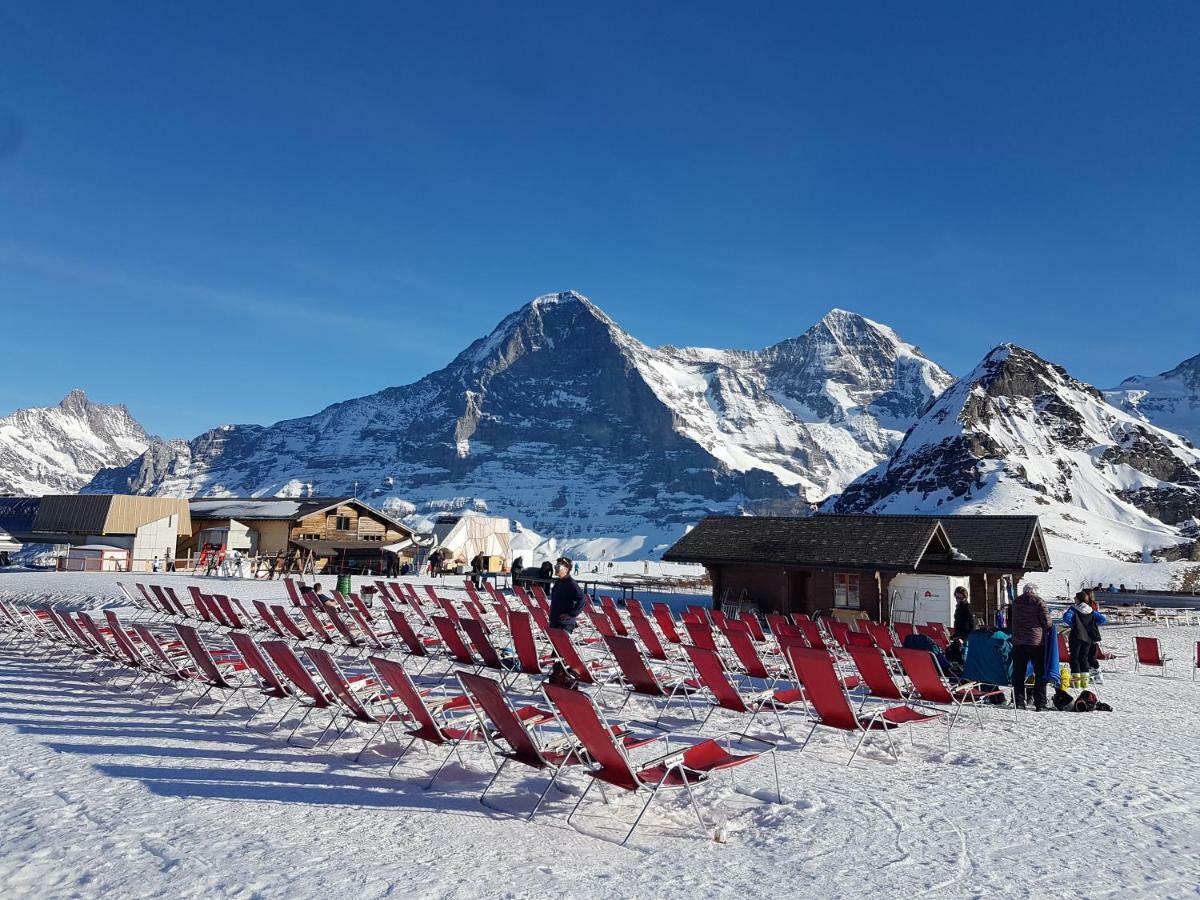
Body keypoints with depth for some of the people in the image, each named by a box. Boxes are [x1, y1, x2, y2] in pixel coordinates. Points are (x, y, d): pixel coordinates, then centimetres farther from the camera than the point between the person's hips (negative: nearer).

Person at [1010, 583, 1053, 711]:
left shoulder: (1016, 602, 11)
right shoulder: (1038, 601, -5)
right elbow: (1047, 621, -8)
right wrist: (1050, 628, 12)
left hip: (1018, 641, 4)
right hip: (1036, 641, -4)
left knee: (1018, 673, 8)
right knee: (1040, 673, 4)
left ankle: (1019, 701, 7)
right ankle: (1040, 703, 1)